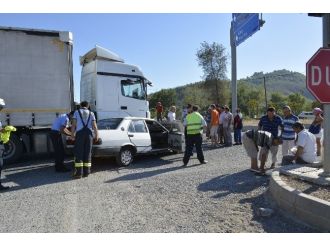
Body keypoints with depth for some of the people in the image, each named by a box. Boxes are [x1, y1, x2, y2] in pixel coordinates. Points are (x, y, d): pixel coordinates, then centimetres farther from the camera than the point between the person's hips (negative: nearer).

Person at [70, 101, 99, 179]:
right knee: (87, 153, 6)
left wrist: (72, 134, 4)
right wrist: (97, 135, 9)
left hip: (80, 133, -2)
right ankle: (86, 172, 8)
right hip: (89, 134, 2)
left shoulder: (77, 112, 11)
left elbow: (74, 125, 1)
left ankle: (79, 173, -4)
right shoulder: (91, 113, 15)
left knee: (79, 153, -1)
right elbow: (94, 126, 5)